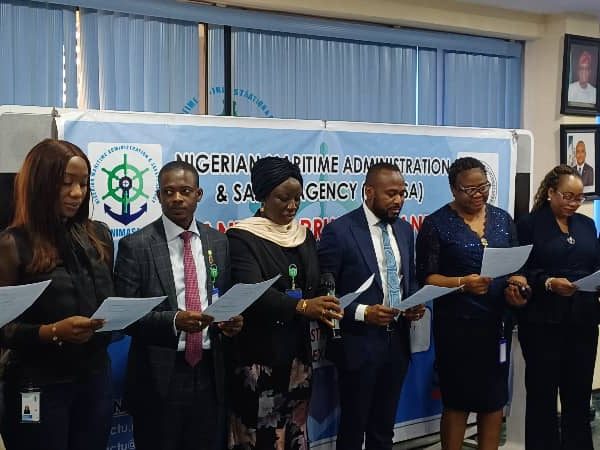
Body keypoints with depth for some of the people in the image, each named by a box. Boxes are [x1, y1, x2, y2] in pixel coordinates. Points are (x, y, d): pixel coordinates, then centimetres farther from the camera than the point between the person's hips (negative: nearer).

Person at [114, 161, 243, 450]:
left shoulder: (219, 243, 8)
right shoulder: (136, 246, -5)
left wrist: (232, 320, -6)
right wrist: (174, 320, -23)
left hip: (210, 374, 4)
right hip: (159, 378, -4)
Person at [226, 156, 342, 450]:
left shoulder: (305, 236, 12)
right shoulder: (242, 237, -8)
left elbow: (316, 287, 11)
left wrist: (324, 310, -10)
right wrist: (301, 306, -33)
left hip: (297, 351, 6)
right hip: (258, 354, -5)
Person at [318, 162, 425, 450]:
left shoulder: (405, 230, 8)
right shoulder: (339, 231, -13)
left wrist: (415, 304, -4)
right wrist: (362, 312, -23)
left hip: (397, 341, 6)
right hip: (358, 343, -5)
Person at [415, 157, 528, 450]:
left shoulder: (502, 219, 8)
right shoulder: (436, 224, -6)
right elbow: (426, 277, -9)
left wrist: (517, 282, -8)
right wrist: (462, 283, -24)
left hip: (498, 320, 5)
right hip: (457, 324, -4)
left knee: (495, 399, 11)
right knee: (457, 401, 4)